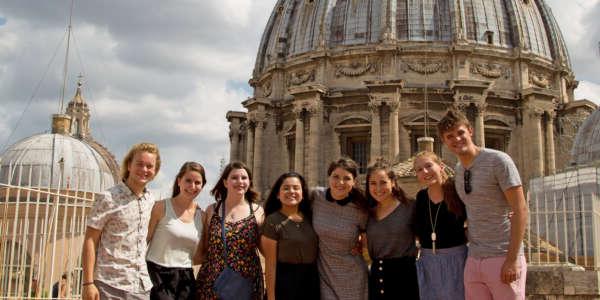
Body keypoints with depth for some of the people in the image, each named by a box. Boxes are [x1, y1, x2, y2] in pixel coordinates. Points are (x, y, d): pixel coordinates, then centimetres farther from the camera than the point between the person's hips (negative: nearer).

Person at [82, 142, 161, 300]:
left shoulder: (150, 200, 8)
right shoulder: (108, 198, -9)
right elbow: (90, 241, -9)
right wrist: (88, 283, -15)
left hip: (142, 286, 5)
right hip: (110, 286, -5)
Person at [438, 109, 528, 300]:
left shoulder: (498, 161, -9)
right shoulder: (458, 170, 11)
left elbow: (520, 210, -12)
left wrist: (513, 259, -16)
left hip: (502, 259, -6)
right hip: (473, 261, 6)